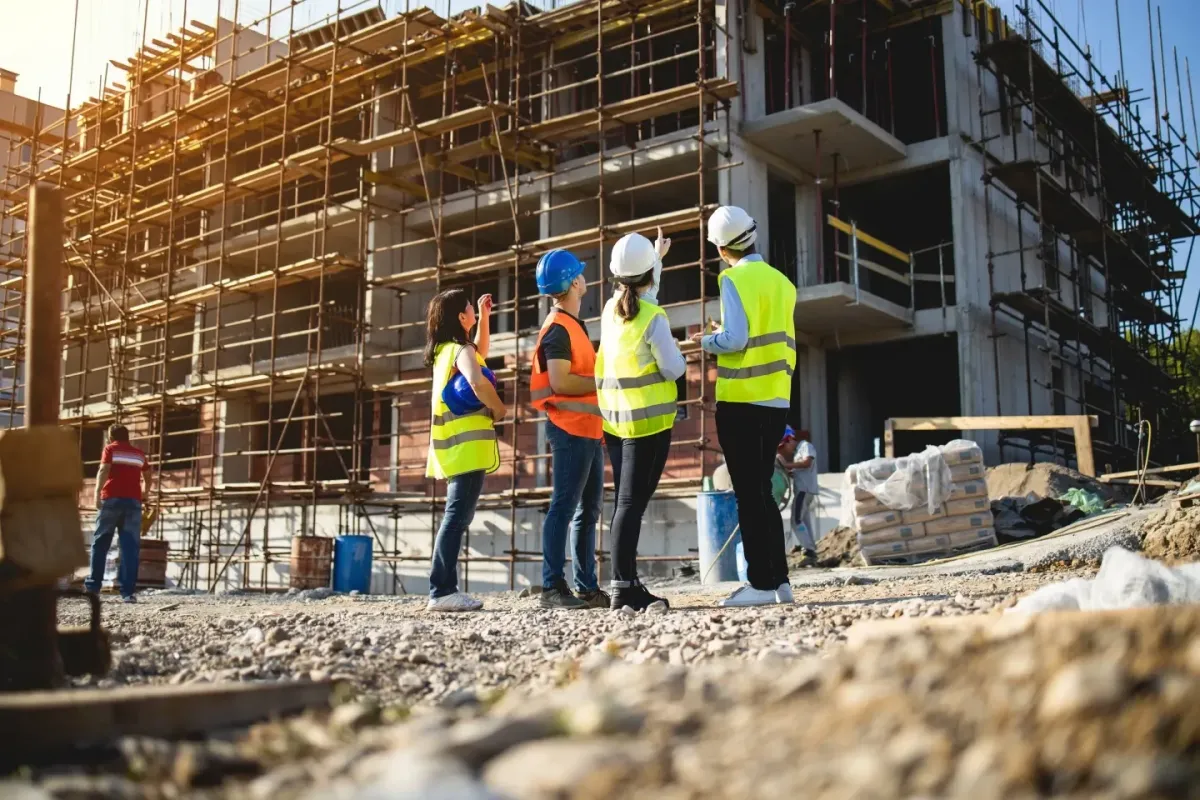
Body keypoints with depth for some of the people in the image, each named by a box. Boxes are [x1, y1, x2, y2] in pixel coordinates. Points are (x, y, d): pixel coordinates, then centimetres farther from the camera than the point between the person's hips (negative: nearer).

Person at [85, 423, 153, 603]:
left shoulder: (110, 449, 8)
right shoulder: (139, 454, 19)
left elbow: (104, 470, -8)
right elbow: (147, 477, 26)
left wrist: (97, 492, -16)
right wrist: (144, 492, 45)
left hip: (112, 498, -2)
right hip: (133, 501, 2)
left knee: (100, 543, 9)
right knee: (130, 546, -1)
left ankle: (93, 587, 8)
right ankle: (128, 591, -7)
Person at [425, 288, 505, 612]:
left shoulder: (444, 350, 17)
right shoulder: (460, 350, -11)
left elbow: (480, 354, 35)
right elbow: (478, 382, -32)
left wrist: (484, 317, 26)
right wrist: (499, 409, -15)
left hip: (454, 445, 10)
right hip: (467, 443, -10)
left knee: (456, 516, 13)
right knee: (457, 517, -12)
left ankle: (444, 589, 13)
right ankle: (442, 591, -14)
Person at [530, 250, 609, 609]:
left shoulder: (573, 325, 20)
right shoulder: (558, 328, -10)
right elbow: (560, 381, -19)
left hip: (588, 429, 10)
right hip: (570, 428, -10)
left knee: (588, 509, 10)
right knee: (564, 506, -9)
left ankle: (587, 587, 14)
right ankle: (552, 587, -6)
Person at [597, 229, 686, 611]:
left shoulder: (610, 310, 8)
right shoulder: (653, 318, -13)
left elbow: (639, 297, 29)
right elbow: (674, 369, -12)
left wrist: (658, 257, 41)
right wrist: (675, 350, 9)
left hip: (614, 418, 7)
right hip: (649, 419, -7)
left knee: (624, 501, 11)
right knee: (633, 502, -8)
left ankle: (626, 583, 14)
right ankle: (624, 587, -9)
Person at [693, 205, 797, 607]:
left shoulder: (735, 279, -8)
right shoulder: (782, 281, 13)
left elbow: (735, 339, -16)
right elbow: (781, 341, 14)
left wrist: (706, 341, 2)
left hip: (742, 400, -7)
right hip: (776, 400, 7)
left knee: (749, 494, -2)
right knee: (762, 491, 14)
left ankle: (762, 583, -1)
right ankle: (779, 579, 15)